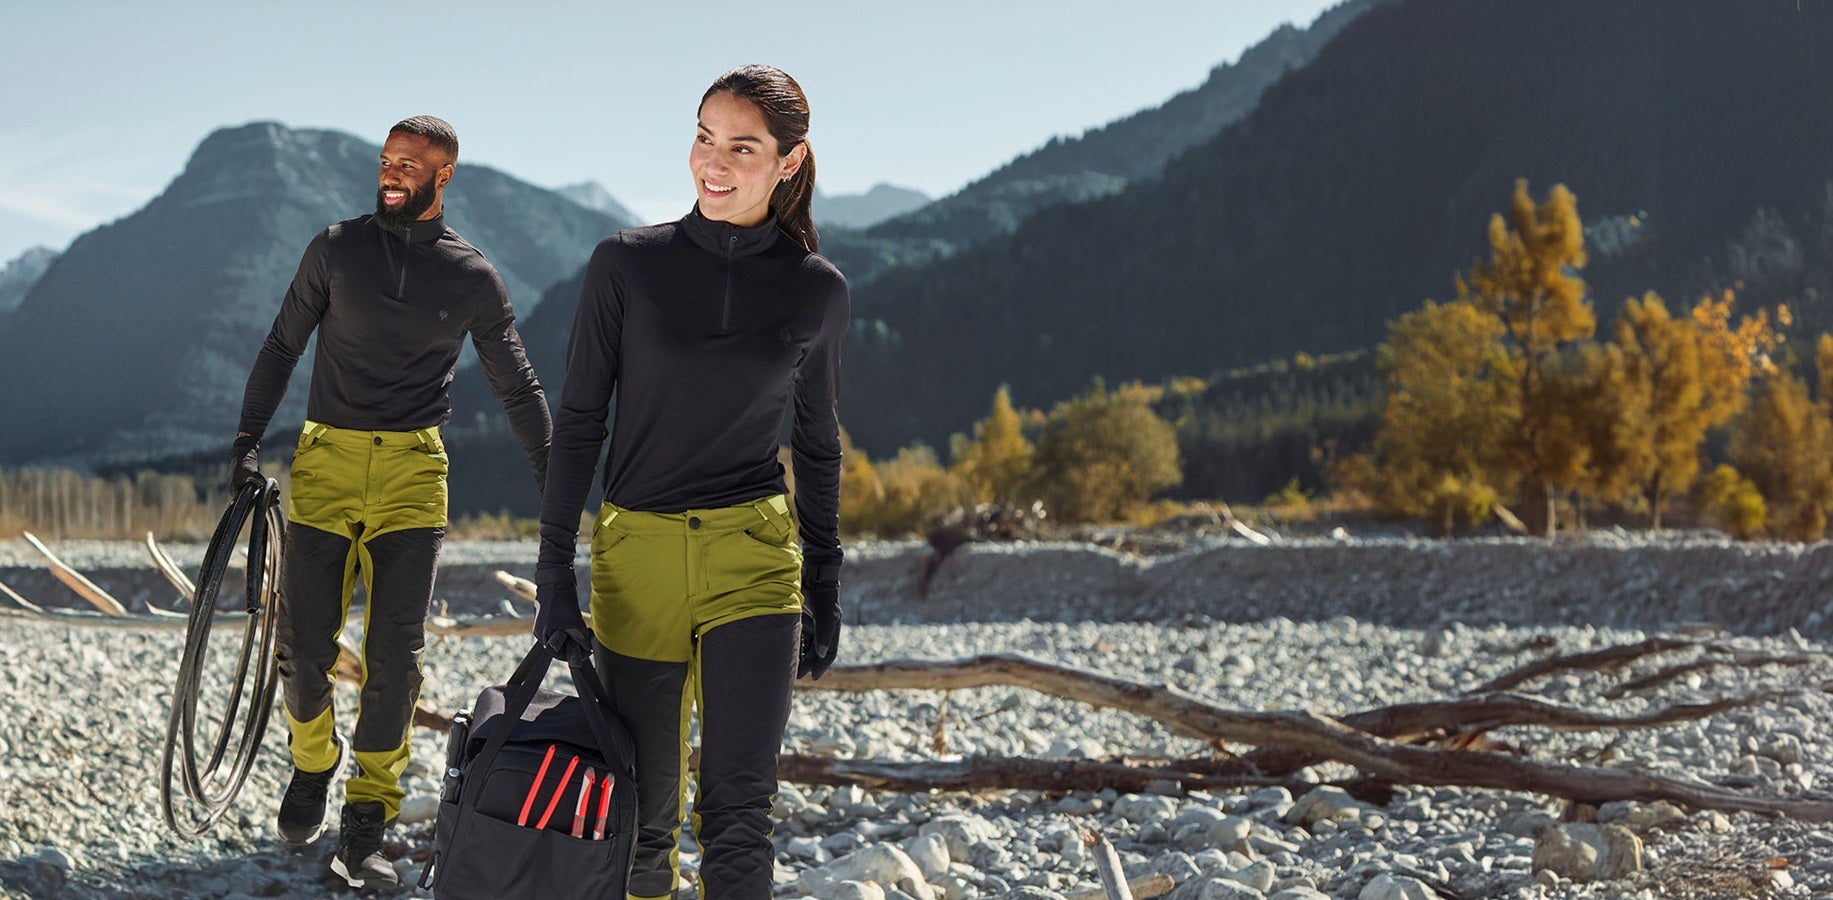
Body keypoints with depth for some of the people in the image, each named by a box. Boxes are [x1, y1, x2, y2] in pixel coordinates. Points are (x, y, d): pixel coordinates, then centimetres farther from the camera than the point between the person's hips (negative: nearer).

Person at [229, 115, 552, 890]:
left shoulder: (472, 278, 4)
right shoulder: (336, 248, 4)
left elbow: (518, 389, 11)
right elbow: (283, 345, 14)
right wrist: (249, 437, 5)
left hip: (412, 474, 0)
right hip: (326, 460, 1)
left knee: (395, 658, -7)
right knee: (302, 646, -5)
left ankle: (365, 830, 4)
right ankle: (313, 764, 26)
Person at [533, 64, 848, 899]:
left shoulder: (817, 290, 2)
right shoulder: (627, 264, -1)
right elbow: (577, 422, 2)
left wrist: (825, 587, 12)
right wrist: (555, 569, -3)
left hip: (755, 556, 0)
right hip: (637, 555, 0)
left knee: (737, 813, -12)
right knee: (646, 809, 7)